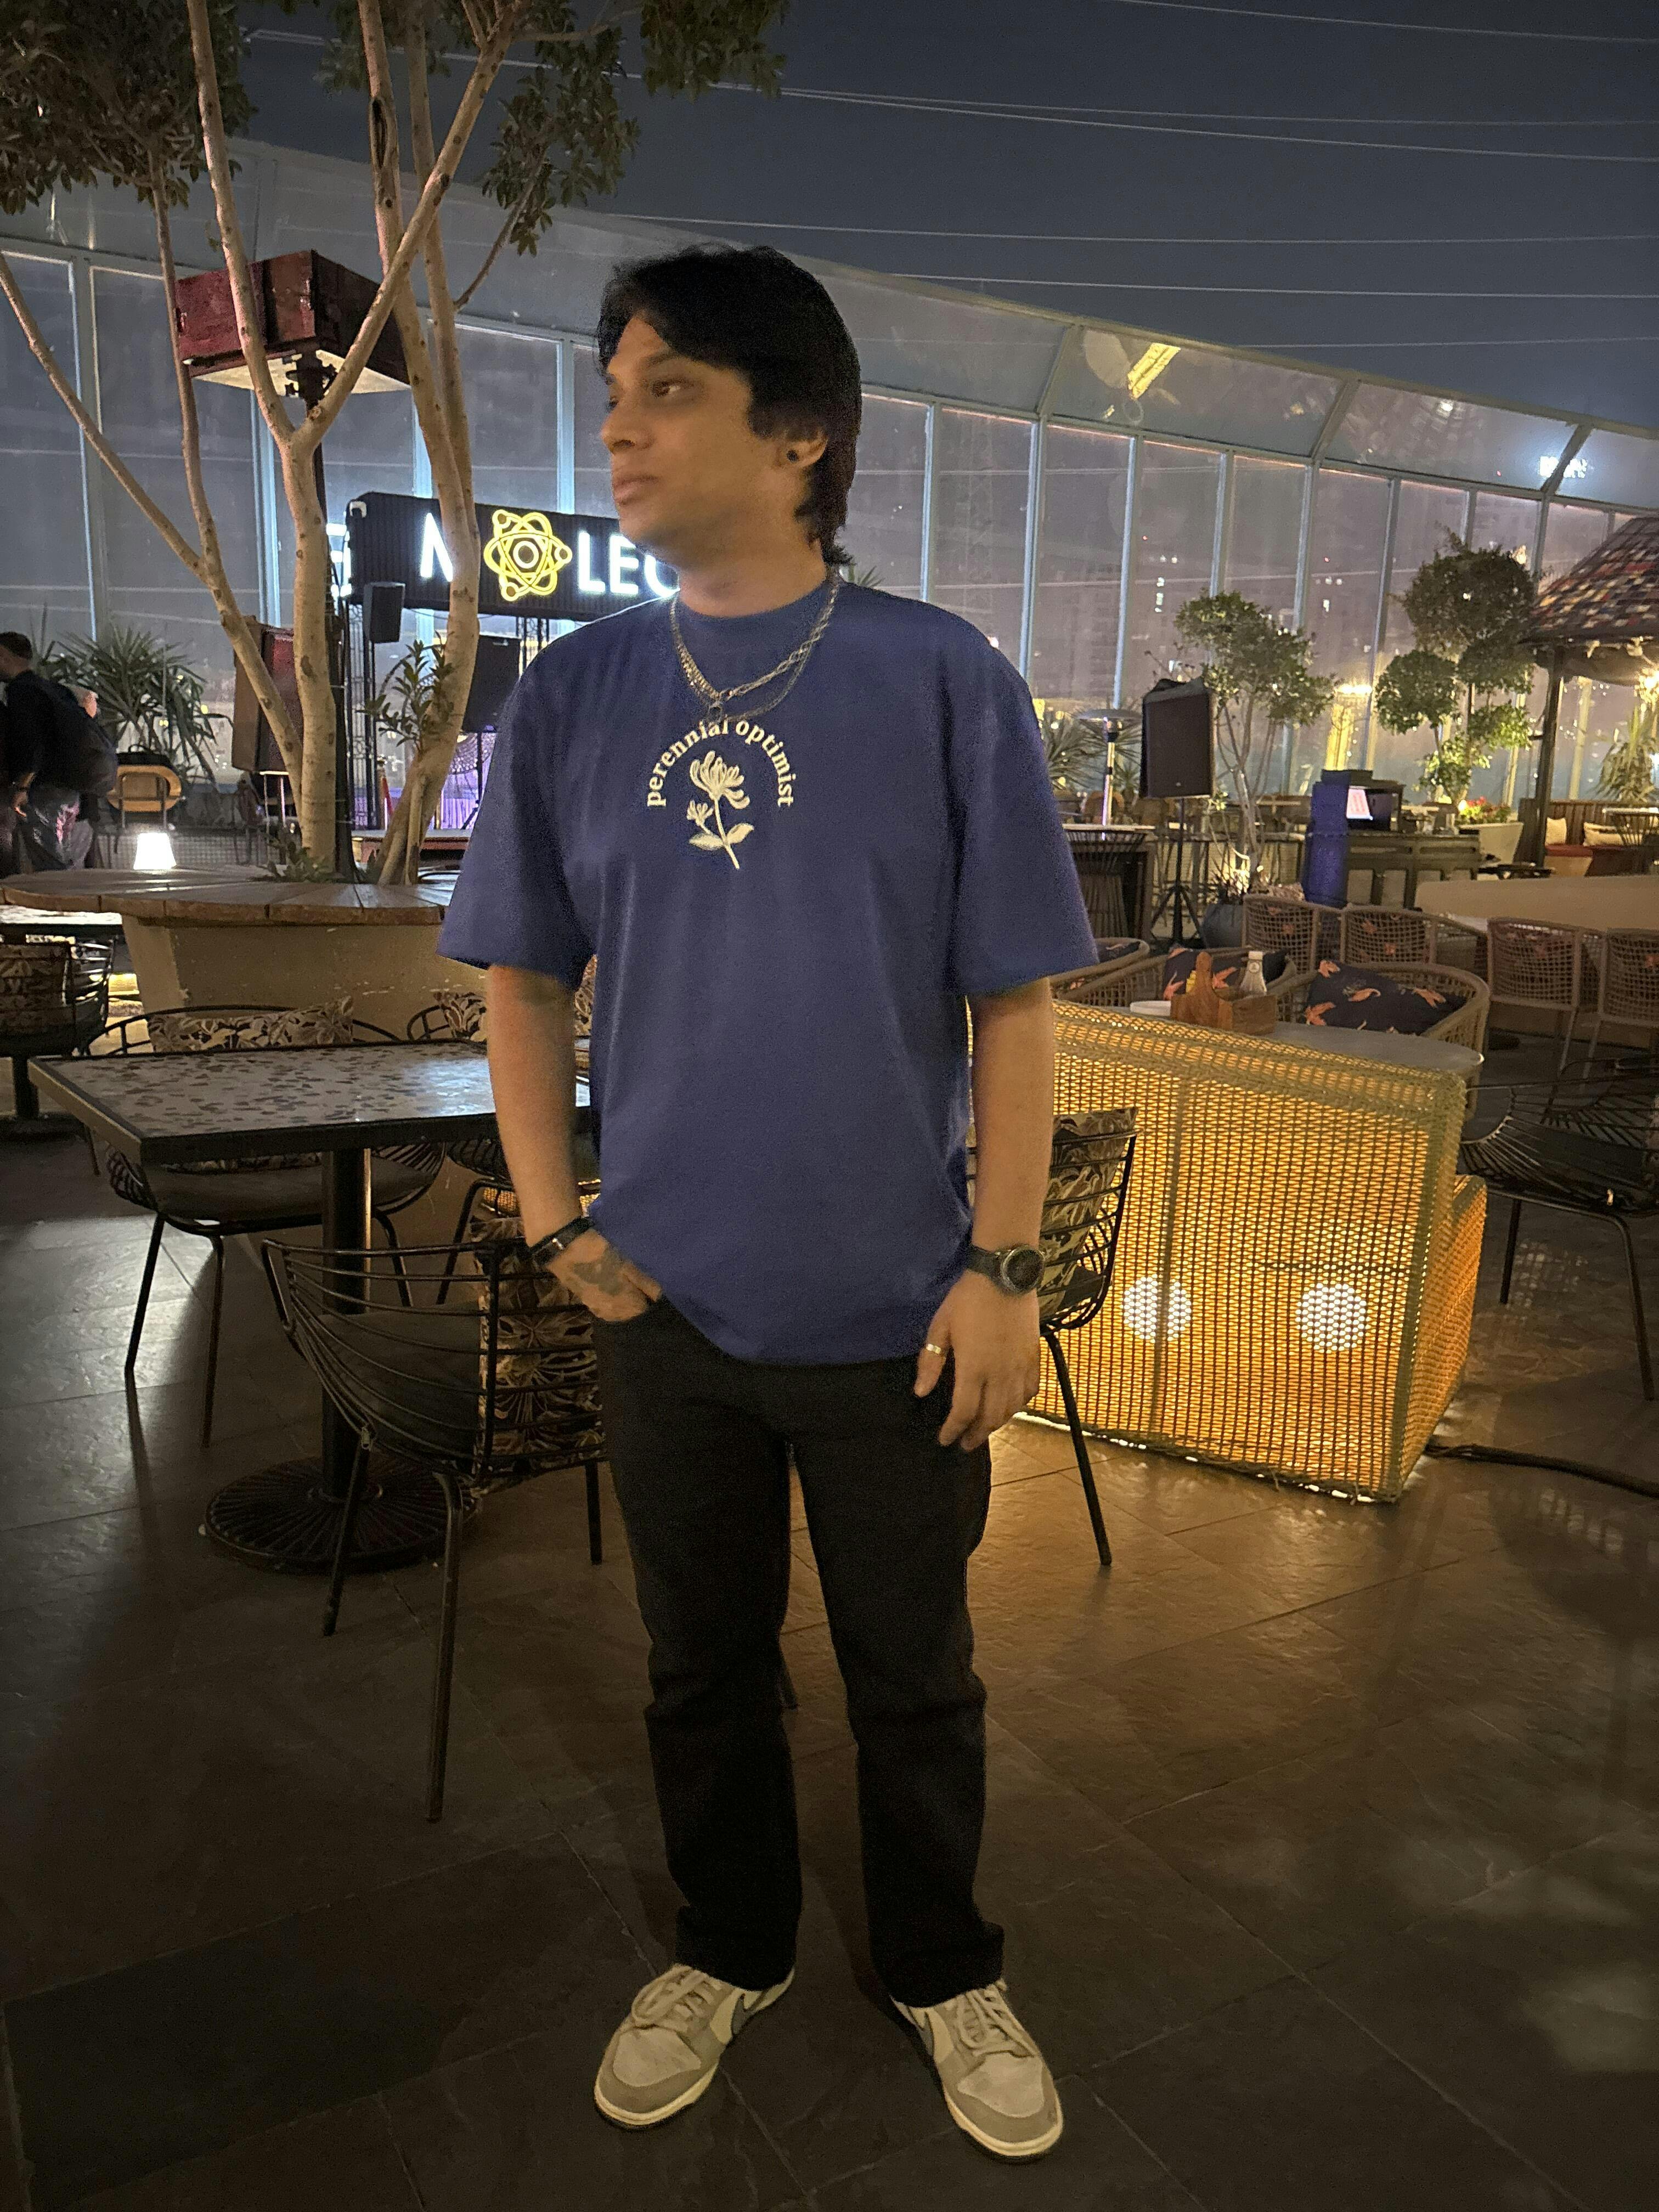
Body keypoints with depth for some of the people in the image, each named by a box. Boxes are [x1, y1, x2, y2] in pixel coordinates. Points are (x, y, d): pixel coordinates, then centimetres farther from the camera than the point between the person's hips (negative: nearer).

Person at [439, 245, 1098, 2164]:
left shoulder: (943, 684, -8)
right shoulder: (571, 695, 0)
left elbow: (1012, 1002, -6)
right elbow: (522, 974, 6)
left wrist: (1003, 1267, -9)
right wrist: (555, 1222, -1)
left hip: (897, 1317, -2)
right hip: (667, 1305, 3)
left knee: (916, 1680, 16)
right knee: (702, 1667, 20)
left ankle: (942, 1970, 43)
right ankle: (732, 1951, 46)